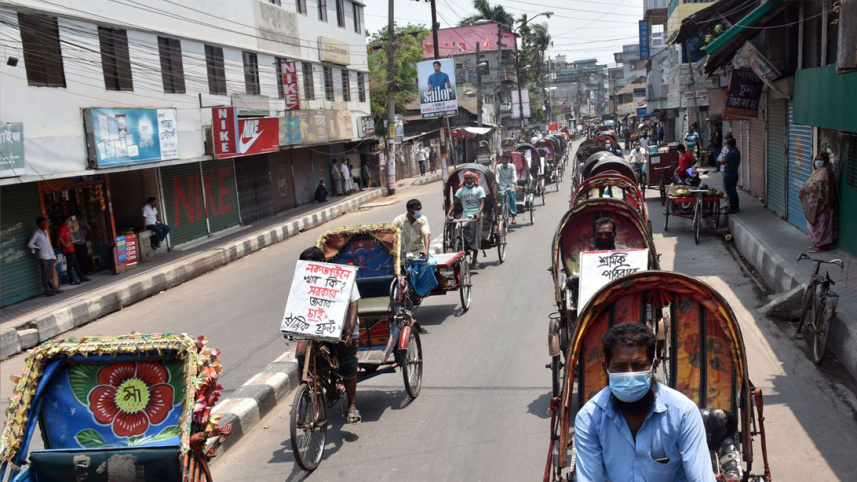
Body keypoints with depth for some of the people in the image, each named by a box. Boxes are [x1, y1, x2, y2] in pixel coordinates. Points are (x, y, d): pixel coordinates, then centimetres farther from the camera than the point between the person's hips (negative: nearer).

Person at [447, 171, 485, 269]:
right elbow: (455, 202, 4)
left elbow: (482, 202, -4)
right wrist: (449, 213, -13)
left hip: (476, 216, -1)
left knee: (475, 239, -1)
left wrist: (478, 213, -22)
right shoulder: (461, 190, 10)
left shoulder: (479, 189, 6)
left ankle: (475, 261, 12)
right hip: (465, 216, 1)